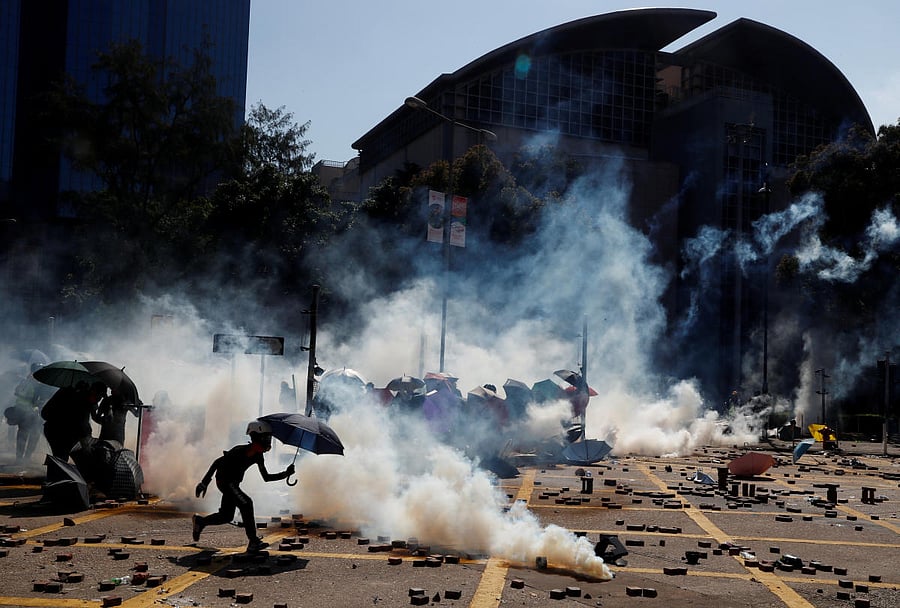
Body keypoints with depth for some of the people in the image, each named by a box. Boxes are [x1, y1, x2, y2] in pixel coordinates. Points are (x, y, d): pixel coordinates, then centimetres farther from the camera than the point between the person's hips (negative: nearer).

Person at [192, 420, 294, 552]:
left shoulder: (258, 456, 1)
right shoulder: (241, 451, -24)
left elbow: (266, 477, 7)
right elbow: (217, 461, -21)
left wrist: (286, 473, -6)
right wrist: (205, 482, -22)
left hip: (233, 483, 9)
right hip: (224, 480, -9)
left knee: (226, 516, 12)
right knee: (246, 503, -22)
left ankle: (200, 521, 37)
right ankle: (253, 542, -21)